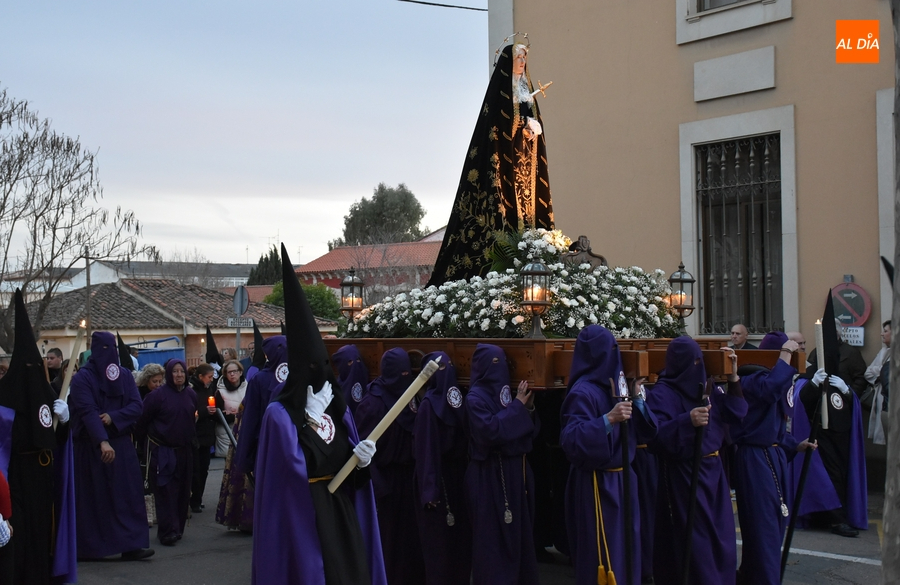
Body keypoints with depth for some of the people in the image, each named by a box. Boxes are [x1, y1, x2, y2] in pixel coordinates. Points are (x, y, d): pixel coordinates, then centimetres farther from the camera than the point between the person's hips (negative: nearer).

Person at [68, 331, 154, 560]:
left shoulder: (125, 376, 8)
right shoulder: (82, 378, -7)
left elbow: (137, 406, 0)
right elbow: (87, 412, -20)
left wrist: (113, 417, -18)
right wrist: (102, 442, -32)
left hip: (122, 444, 4)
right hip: (90, 446, -4)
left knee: (127, 495, -2)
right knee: (93, 497, 1)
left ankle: (131, 546, -2)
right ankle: (89, 547, 11)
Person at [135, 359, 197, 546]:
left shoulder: (191, 395, 6)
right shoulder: (158, 395, -10)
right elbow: (143, 419, -6)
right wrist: (140, 439, -2)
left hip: (184, 451, 5)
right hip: (163, 451, -5)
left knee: (182, 491, 8)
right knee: (166, 492, -7)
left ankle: (178, 528, 18)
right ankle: (168, 531, -7)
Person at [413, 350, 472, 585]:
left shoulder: (429, 403, -10)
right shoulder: (458, 397, -6)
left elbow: (426, 448, -9)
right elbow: (465, 440, -5)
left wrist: (428, 488, -8)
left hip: (436, 476, -2)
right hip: (458, 473, 2)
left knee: (437, 537, 6)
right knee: (458, 532, 11)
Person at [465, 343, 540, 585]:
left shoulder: (505, 391, 11)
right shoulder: (475, 397, -10)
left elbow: (529, 432, 12)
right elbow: (490, 430, -24)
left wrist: (528, 409, -6)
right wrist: (517, 406, -18)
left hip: (515, 474, 8)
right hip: (490, 479, -7)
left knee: (518, 533, 11)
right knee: (494, 538, -2)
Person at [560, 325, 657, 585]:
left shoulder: (615, 384, 9)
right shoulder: (583, 392, -15)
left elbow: (644, 432, 12)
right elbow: (571, 440, -27)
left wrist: (636, 399, 0)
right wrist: (608, 420, -33)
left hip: (621, 479, 8)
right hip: (596, 485, -8)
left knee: (625, 550, 14)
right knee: (602, 556, -1)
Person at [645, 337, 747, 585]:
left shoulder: (707, 387, 8)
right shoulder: (661, 394, -12)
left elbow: (736, 414, 2)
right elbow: (657, 437, -23)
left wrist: (733, 377, -6)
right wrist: (687, 421, -37)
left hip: (712, 471, 7)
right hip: (682, 477, -7)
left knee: (720, 537, 11)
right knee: (693, 542, -3)